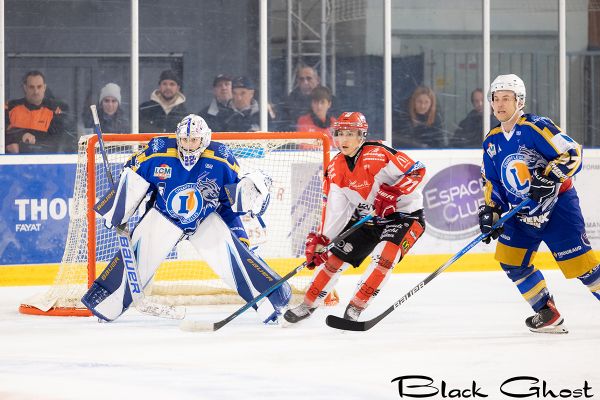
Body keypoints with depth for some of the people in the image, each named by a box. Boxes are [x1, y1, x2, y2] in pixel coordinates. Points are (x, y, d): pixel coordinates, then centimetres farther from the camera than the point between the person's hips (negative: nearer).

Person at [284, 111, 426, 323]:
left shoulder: (378, 155, -24)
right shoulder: (335, 168, -4)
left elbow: (416, 171, -22)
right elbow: (334, 210, -2)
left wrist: (392, 193, -31)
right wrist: (321, 239, -8)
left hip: (403, 213, -6)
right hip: (365, 219, 6)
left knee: (385, 254, -29)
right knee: (335, 256, 3)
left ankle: (356, 307, -20)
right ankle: (308, 304, 20)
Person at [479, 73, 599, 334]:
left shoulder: (536, 127, -16)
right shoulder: (492, 142, 7)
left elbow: (572, 154, -21)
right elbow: (492, 182, 18)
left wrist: (550, 178, -32)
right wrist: (490, 210, 5)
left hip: (557, 205, -7)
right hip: (522, 213, 8)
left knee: (578, 261, -12)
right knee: (511, 260, 0)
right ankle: (548, 314, 10)